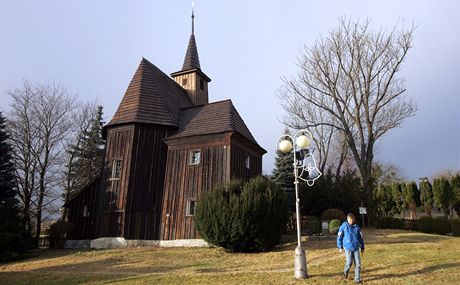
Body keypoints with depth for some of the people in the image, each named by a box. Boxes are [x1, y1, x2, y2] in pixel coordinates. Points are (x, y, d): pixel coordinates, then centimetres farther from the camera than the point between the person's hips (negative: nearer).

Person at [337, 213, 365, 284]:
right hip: (348, 247, -3)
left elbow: (360, 238, 13)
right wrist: (340, 247, 0)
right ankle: (346, 271, 23)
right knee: (349, 262, -9)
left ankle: (357, 279, 14)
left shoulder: (357, 227, 3)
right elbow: (339, 237, 0)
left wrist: (362, 247, 15)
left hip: (356, 248, 3)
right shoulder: (343, 226, -6)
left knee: (358, 264, 0)